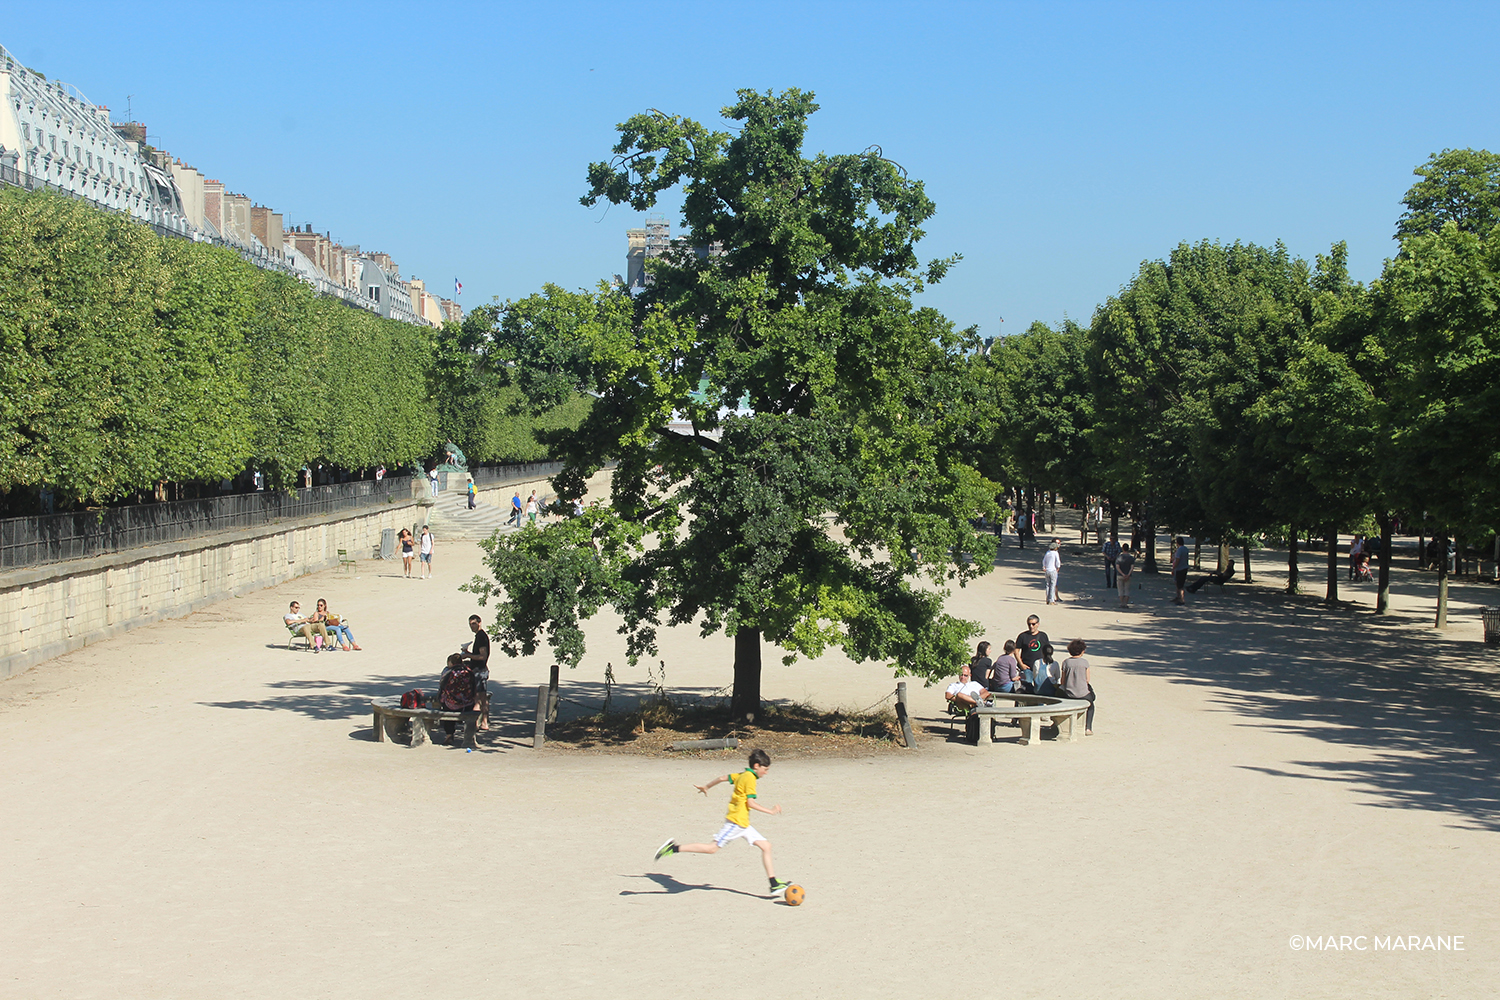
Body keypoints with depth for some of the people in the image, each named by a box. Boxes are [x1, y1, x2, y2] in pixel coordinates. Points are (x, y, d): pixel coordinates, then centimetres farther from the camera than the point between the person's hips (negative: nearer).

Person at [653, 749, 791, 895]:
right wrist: (770, 811, -14)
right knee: (713, 848, -9)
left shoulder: (742, 775, 14)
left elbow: (723, 778, 22)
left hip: (743, 824, 10)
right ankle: (674, 848, -6)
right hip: (736, 822, -10)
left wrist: (706, 787, 36)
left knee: (766, 845, 6)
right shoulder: (750, 778, -13)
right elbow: (751, 803, -19)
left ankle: (774, 883, 7)